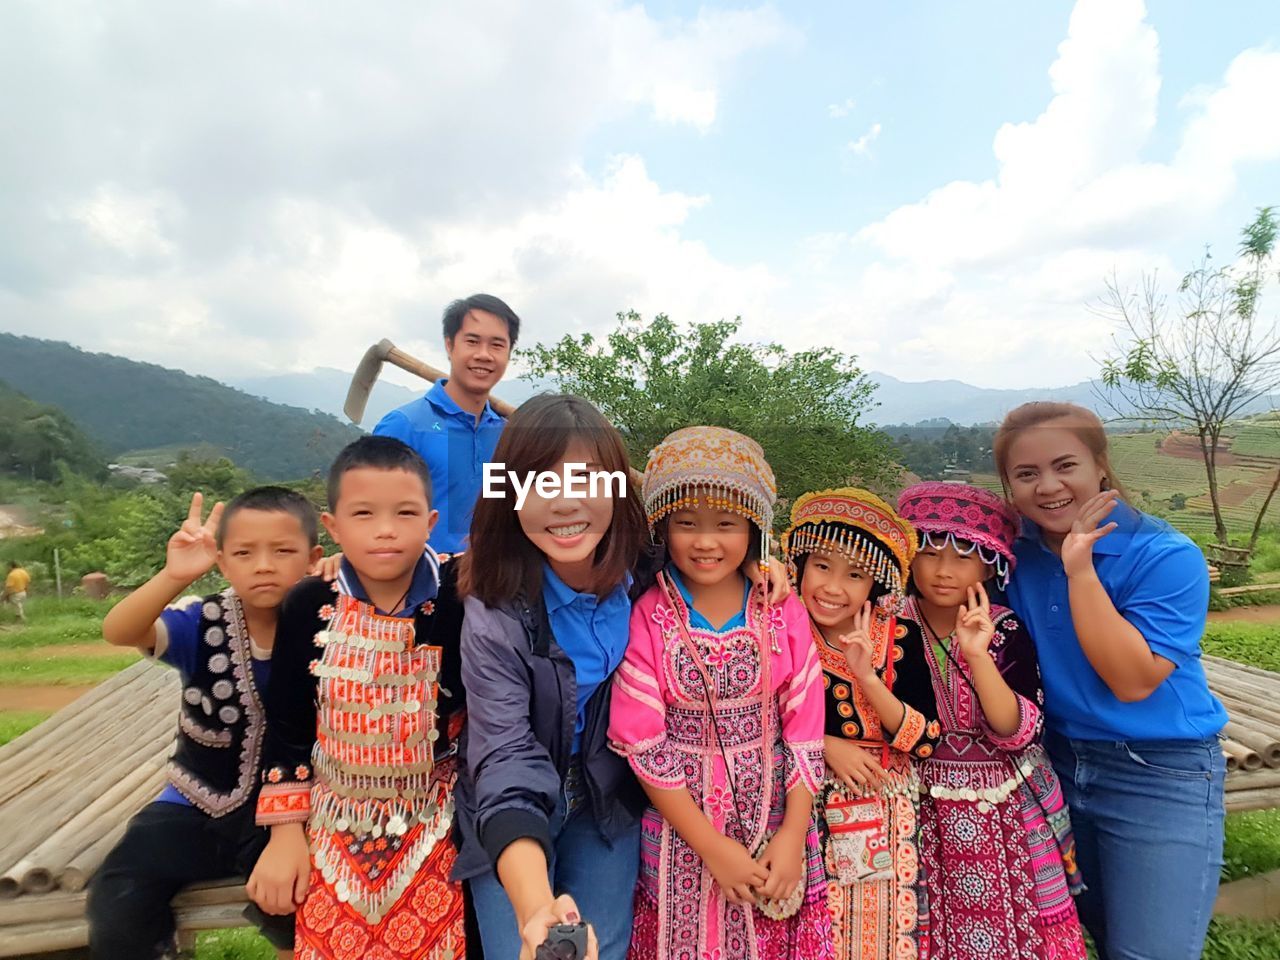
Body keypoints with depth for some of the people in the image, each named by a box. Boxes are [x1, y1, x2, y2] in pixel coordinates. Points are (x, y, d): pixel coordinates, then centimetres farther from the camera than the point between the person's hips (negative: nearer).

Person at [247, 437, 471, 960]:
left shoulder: (459, 599, -18)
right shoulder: (309, 607, -11)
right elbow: (287, 726, 0)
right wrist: (284, 831, 1)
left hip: (430, 823, -1)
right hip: (336, 823, 2)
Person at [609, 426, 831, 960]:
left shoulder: (784, 615, -7)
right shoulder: (646, 619, -13)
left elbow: (804, 733, -3)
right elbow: (642, 745, -12)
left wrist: (793, 835, -6)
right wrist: (712, 846, -11)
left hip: (774, 821, 2)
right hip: (679, 825, -1)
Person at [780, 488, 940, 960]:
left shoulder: (901, 637, -9)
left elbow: (926, 742, -13)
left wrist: (867, 676, -25)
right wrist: (826, 746, -17)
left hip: (885, 811, 1)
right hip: (809, 808, 0)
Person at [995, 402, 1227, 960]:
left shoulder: (1167, 557, -18)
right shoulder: (1014, 551, -6)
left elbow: (1131, 681, -25)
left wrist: (1080, 569, -29)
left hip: (1161, 779, -4)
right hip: (1057, 763, 4)